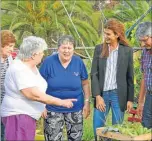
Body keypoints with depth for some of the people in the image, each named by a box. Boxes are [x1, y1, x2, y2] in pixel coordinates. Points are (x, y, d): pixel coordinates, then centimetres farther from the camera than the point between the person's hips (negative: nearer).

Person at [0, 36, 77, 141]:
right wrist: (62, 102, -23)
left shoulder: (31, 66, 9)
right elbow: (35, 95, -27)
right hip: (18, 115, -9)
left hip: (28, 115, 9)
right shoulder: (19, 69, -22)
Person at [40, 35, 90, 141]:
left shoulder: (78, 62, -5)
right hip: (53, 109, -2)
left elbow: (85, 84, 5)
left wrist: (87, 102, 0)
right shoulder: (49, 62, -10)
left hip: (75, 109, 2)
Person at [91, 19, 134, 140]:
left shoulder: (127, 51, -1)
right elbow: (94, 74, -1)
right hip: (102, 94, 1)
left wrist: (130, 99, 0)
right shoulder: (99, 49, 2)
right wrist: (97, 96, -10)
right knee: (98, 128, 6)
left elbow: (130, 77, 2)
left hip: (118, 95, -1)